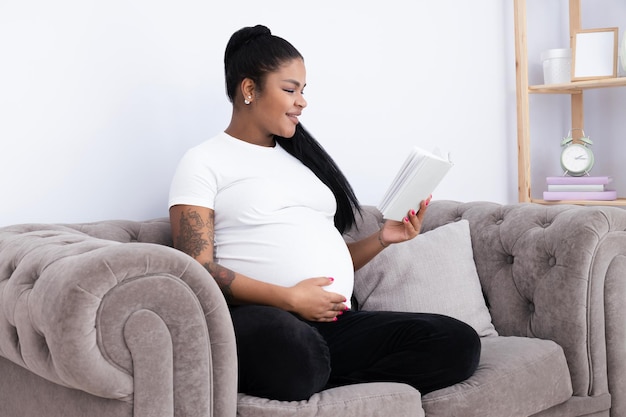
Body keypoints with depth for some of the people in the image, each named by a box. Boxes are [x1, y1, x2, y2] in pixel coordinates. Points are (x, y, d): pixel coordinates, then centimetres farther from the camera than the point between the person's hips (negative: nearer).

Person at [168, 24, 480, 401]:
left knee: (459, 343, -17)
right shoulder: (204, 162, 6)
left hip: (336, 322, 7)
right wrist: (288, 299, -15)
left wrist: (382, 239, 8)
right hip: (261, 320, -6)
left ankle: (319, 384, -16)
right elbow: (198, 269, -6)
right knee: (293, 350, -43)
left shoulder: (301, 158, 25)